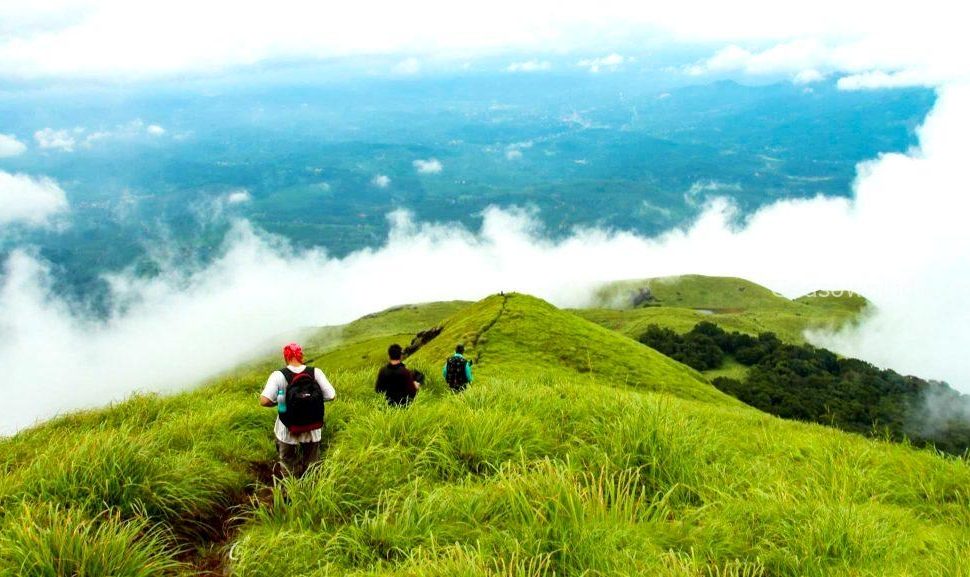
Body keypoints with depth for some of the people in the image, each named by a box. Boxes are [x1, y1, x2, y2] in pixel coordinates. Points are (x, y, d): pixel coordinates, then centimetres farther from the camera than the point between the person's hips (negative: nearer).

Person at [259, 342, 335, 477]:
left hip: (288, 432, -2)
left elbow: (264, 401, -24)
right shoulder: (316, 373, -13)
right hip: (313, 431, 2)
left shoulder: (278, 375, -18)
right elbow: (331, 396, -12)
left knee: (289, 466, 23)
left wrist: (278, 402, -3)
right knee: (311, 465, 26)